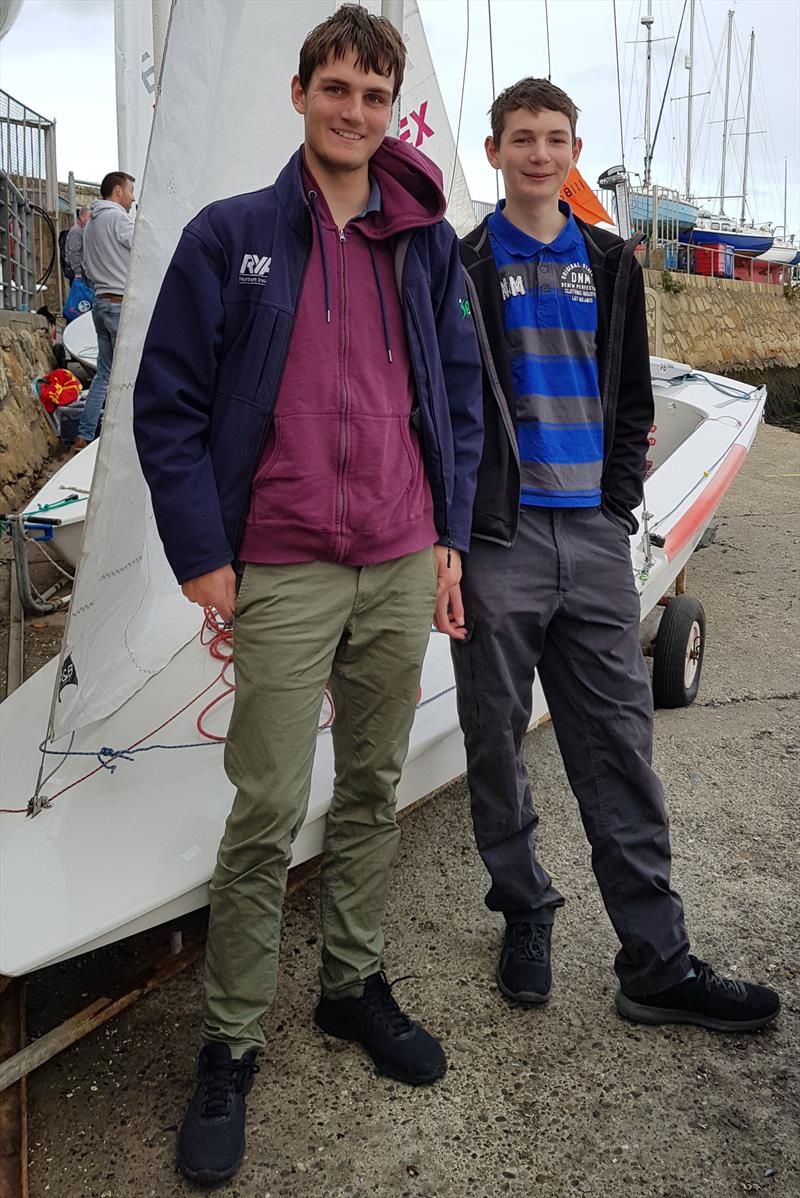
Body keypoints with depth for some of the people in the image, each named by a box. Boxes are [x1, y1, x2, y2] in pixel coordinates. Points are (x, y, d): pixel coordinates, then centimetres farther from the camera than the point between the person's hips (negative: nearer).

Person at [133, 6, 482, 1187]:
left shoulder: (427, 245, 9)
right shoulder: (229, 237, -1)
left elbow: (459, 393, 13)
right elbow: (167, 404, -2)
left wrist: (450, 536, 7)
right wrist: (202, 555, -8)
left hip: (401, 568, 4)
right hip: (284, 577, -3)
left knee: (374, 791, 14)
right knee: (267, 813, -1)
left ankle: (354, 981, 33)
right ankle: (230, 1046, 16)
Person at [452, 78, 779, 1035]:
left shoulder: (610, 264, 14)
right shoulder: (461, 268, 3)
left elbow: (632, 398, 17)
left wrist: (619, 499, 6)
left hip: (594, 539, 3)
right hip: (498, 537, -3)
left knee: (619, 742, 3)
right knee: (497, 740, 6)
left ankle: (655, 961, 9)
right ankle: (524, 912, 26)